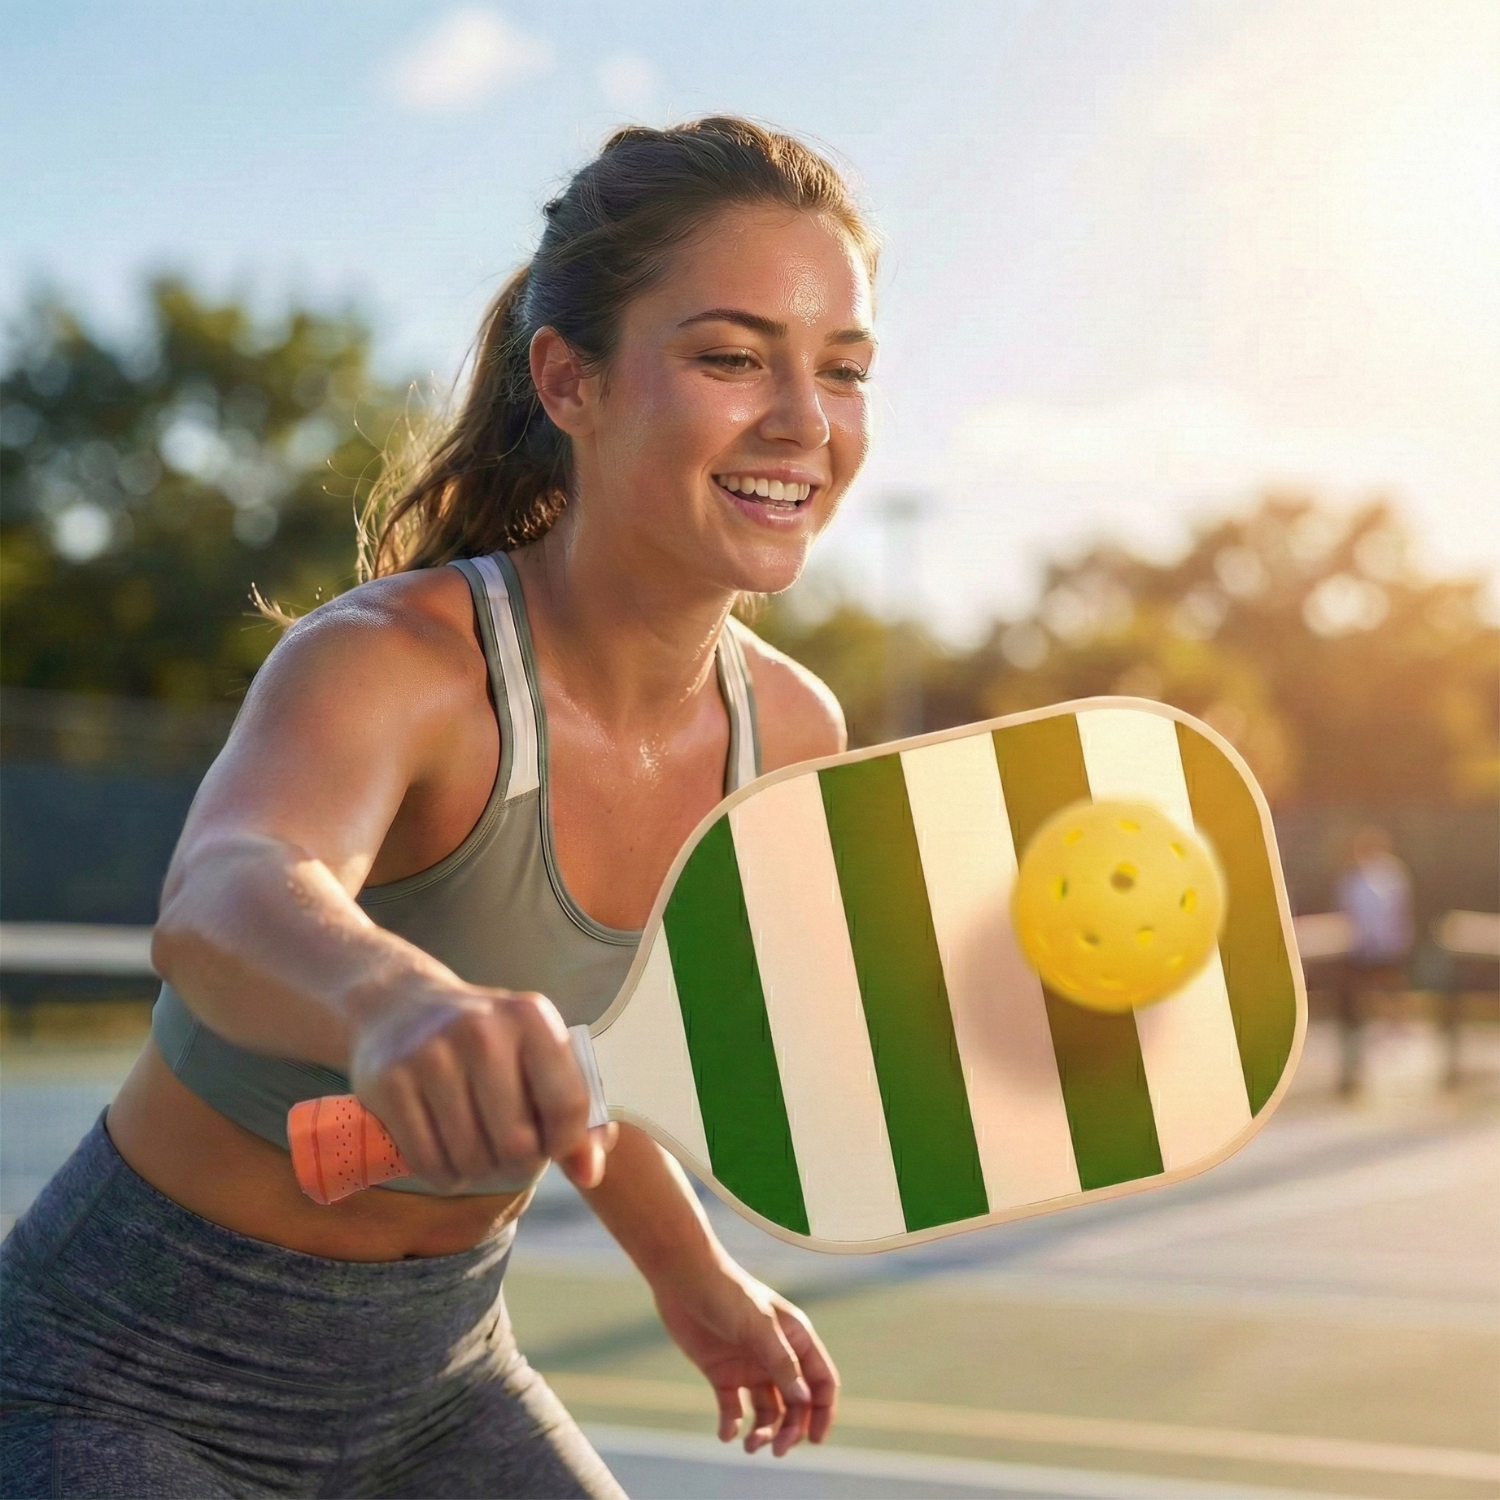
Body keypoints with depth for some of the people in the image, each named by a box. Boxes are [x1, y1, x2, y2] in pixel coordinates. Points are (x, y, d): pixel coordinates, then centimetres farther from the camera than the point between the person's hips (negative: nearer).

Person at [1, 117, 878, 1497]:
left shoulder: (793, 734, -8)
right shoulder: (385, 661, -26)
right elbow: (223, 903, -50)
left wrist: (690, 1273, 17)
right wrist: (398, 1000, -70)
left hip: (437, 1381, 6)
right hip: (136, 1385, -5)